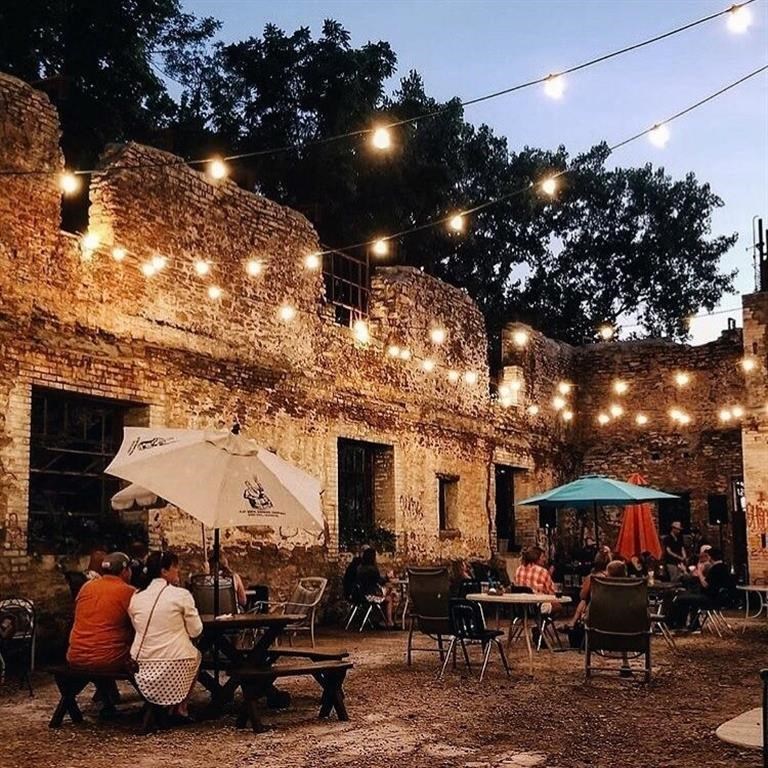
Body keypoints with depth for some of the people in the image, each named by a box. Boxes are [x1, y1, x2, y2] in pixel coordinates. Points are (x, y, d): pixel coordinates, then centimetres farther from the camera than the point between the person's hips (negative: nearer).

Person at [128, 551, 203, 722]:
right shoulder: (181, 594, -9)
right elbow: (195, 631, -4)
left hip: (143, 669, 4)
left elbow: (138, 628, 12)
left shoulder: (136, 598, 3)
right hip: (174, 666, -4)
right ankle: (180, 708, 22)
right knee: (196, 654, 29)